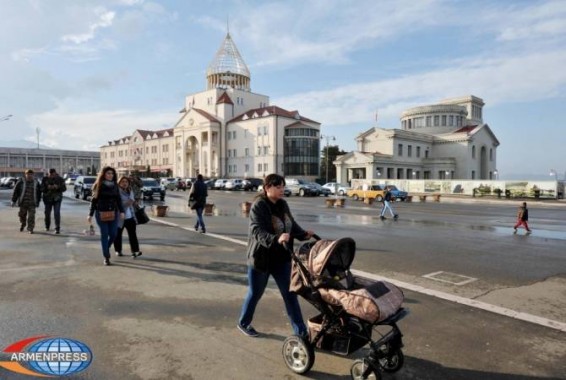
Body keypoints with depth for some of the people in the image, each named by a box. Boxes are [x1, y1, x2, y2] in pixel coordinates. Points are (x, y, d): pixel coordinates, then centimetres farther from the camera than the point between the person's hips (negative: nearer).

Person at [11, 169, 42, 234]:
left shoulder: (36, 182, 4)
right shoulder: (21, 182, -3)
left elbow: (39, 192, 13)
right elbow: (15, 191, -1)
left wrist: (38, 202, 13)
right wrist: (14, 201, -2)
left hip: (32, 203, 0)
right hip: (23, 202, 0)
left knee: (31, 216, -7)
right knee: (22, 215, 12)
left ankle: (30, 229, -2)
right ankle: (22, 224, 39)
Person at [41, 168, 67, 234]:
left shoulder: (60, 179, -1)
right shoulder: (45, 179, 1)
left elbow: (64, 188, -4)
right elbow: (42, 189, -3)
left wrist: (57, 187, -22)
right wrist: (47, 187, -22)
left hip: (57, 199, -2)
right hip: (47, 199, 2)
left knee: (57, 213, -13)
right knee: (47, 213, 12)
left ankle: (57, 229, -12)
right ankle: (47, 226, 34)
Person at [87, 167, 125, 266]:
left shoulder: (115, 185, 7)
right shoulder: (98, 186, -2)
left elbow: (118, 199, 8)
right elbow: (93, 200, 0)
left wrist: (121, 211, -2)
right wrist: (90, 214, -2)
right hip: (101, 213, -3)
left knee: (113, 234, 1)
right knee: (104, 234, 0)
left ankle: (106, 248, 32)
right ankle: (106, 257, 8)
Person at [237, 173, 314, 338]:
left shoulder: (283, 204, 4)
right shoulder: (258, 206, -18)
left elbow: (292, 224, 13)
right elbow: (257, 231, -30)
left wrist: (304, 234, -6)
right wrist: (276, 239, -46)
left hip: (281, 258, 6)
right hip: (261, 257, -6)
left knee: (290, 294, 7)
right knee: (255, 293, 12)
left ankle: (301, 331, 15)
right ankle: (243, 323, 37)